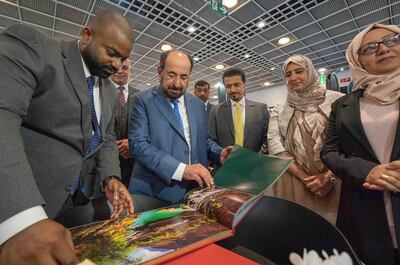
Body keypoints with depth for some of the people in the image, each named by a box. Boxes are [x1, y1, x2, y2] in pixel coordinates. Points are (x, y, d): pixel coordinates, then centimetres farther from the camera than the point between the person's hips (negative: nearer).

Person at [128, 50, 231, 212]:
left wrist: (219, 153, -3)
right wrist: (181, 169, -24)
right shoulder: (143, 100, -4)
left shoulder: (198, 104, 11)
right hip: (155, 191, -3)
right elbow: (138, 144, -15)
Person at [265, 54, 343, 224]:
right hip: (292, 183, 1)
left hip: (333, 183, 0)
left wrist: (328, 176, -11)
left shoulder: (337, 100, 0)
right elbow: (274, 145, -5)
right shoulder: (279, 111, 4)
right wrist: (304, 177, -11)